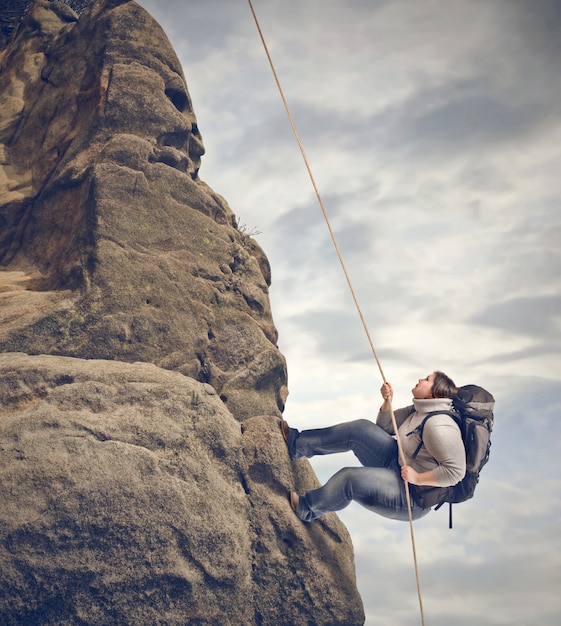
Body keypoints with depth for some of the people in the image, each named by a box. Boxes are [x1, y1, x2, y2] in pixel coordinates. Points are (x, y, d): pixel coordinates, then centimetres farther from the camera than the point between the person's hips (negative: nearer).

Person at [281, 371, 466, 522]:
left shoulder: (437, 425, -27)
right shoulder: (418, 410, 5)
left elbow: (455, 471, -32)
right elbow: (384, 426, 16)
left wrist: (417, 478, -27)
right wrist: (387, 401, -1)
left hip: (411, 498, -10)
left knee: (348, 478, -22)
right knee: (361, 429, 0)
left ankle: (307, 508, 7)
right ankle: (298, 443, 11)